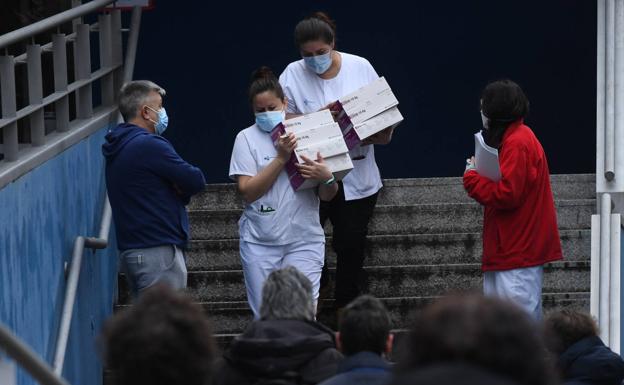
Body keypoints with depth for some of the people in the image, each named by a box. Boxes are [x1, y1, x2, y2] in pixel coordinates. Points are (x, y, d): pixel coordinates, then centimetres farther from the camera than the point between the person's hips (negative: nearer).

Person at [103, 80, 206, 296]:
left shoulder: (118, 148, 16)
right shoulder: (149, 145, -14)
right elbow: (196, 181, -12)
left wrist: (179, 190, 0)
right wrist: (181, 191, 8)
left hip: (132, 251, 10)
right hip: (158, 251, -10)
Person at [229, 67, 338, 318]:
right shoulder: (247, 138, 1)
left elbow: (327, 196, 4)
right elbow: (248, 191, -10)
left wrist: (327, 178, -19)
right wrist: (281, 158, -16)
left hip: (303, 240, 0)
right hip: (260, 241, 0)